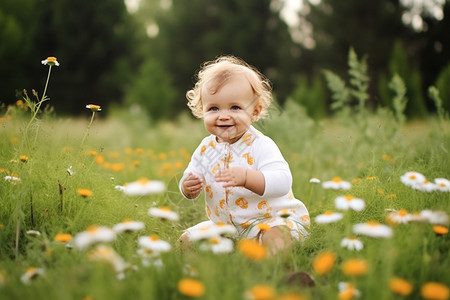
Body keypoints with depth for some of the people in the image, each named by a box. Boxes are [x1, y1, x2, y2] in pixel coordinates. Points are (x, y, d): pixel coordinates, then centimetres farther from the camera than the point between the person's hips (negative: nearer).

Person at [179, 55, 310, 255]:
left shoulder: (260, 145, -17)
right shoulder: (205, 148, 1)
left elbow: (282, 182, -30)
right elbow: (190, 176, 8)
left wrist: (246, 177, -46)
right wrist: (188, 187, -18)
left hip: (272, 218, -6)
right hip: (224, 225, 6)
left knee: (274, 240, -35)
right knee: (187, 239, 1)